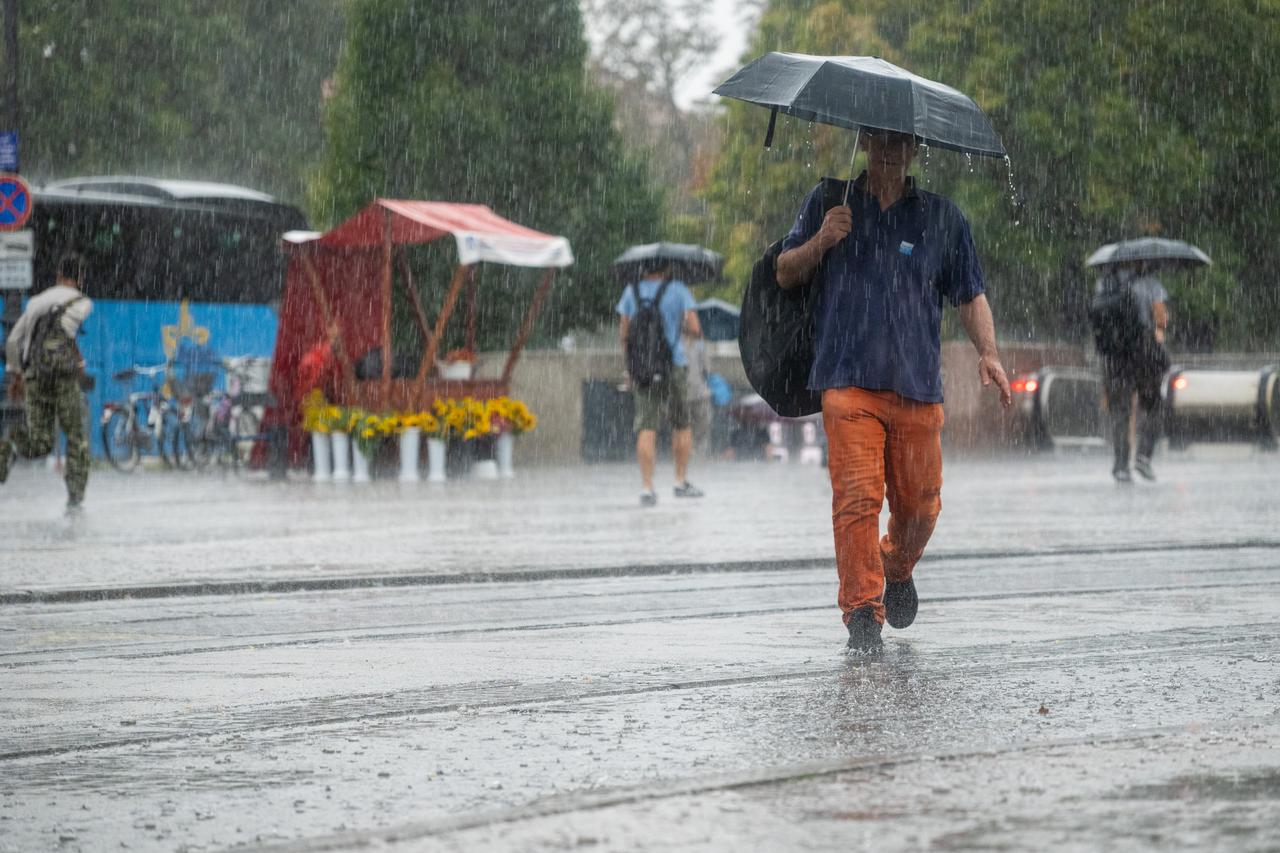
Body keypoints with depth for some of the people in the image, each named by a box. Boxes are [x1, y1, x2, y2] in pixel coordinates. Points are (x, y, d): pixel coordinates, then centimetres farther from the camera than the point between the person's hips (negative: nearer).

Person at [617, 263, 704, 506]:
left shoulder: (632, 291, 7)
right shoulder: (677, 290, 0)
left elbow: (623, 332, 6)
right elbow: (694, 328, -8)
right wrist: (690, 330, 15)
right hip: (673, 365, -2)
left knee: (647, 427, -2)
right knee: (682, 424, 15)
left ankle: (646, 488, -11)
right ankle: (681, 482, 16)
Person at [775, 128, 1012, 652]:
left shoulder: (941, 217, 13)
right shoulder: (828, 202, 11)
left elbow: (970, 293, 14)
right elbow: (785, 275, 12)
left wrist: (988, 353, -2)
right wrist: (819, 242, -8)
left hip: (918, 386, 2)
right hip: (848, 380, -2)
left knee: (921, 504, 5)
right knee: (857, 497, -14)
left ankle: (898, 569, 36)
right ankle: (863, 613, -11)